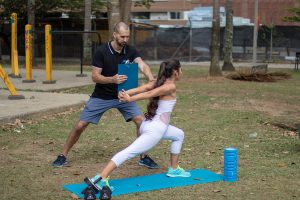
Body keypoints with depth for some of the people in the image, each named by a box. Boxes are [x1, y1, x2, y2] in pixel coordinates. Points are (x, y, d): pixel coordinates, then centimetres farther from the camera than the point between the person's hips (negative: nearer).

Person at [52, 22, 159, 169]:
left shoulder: (130, 51, -9)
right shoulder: (101, 52, -17)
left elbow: (142, 65, -26)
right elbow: (95, 77, -18)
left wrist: (151, 79, -47)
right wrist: (112, 79, -37)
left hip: (122, 95, 2)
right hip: (101, 96, -2)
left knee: (141, 121, -11)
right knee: (80, 125, -3)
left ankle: (144, 157, 6)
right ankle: (63, 156, 15)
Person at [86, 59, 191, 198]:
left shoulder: (158, 83, 13)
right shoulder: (171, 87, -10)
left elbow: (140, 89, -5)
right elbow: (149, 94, -22)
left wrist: (126, 93, -20)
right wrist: (130, 99, -29)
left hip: (151, 125, 9)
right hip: (155, 129, -9)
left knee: (179, 135, 30)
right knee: (128, 153, -15)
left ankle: (174, 170, 34)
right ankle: (100, 179, -23)